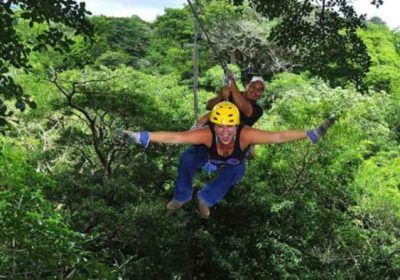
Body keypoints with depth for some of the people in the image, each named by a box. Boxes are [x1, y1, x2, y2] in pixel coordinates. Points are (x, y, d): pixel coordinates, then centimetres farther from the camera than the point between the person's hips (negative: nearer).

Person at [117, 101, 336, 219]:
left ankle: (206, 198, 14)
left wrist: (311, 134, -50)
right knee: (187, 161, -21)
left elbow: (278, 136, -47)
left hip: (234, 161, 2)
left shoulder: (245, 134, -47)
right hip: (209, 154, -1)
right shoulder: (207, 134, -48)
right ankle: (181, 197, 12)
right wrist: (140, 137, -59)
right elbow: (174, 137, -52)